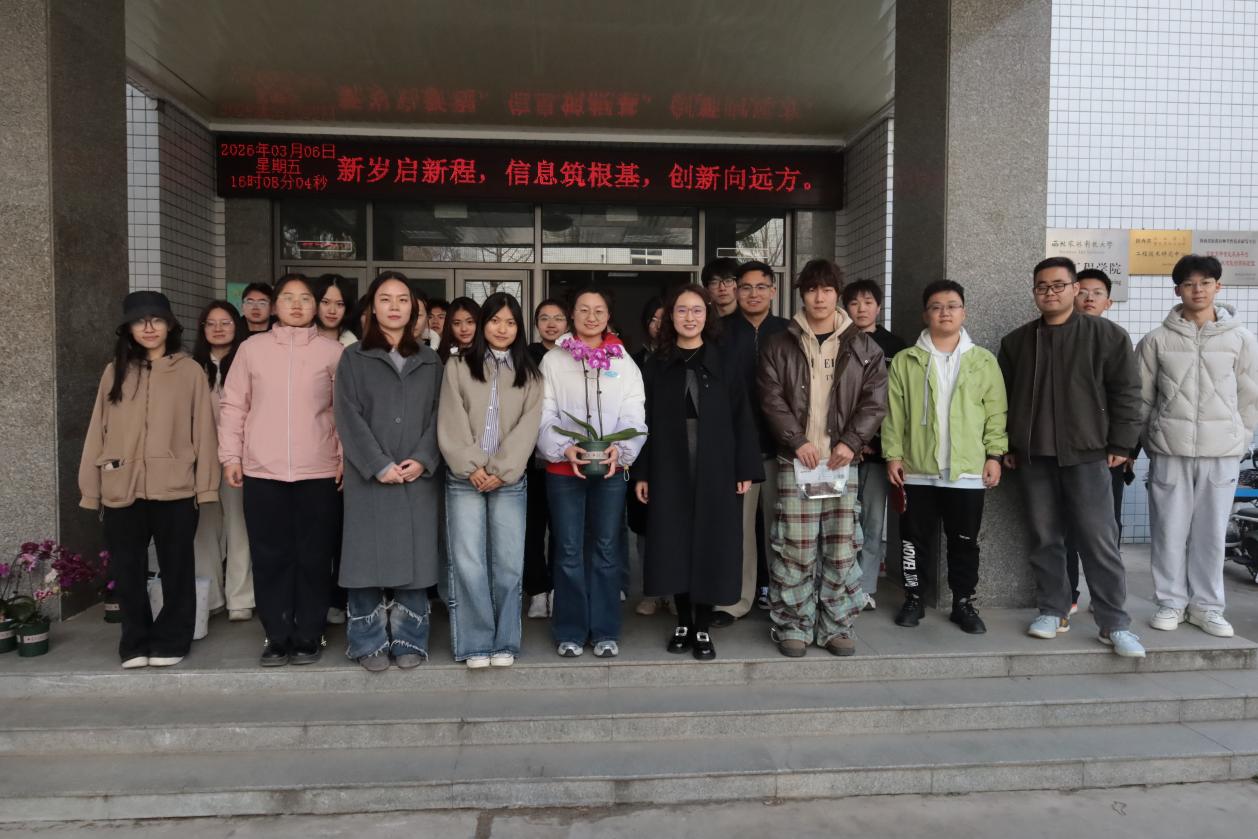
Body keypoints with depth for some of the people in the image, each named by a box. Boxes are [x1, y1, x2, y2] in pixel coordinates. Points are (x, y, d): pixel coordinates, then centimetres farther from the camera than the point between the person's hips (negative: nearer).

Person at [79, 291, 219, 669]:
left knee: (176, 569, 8)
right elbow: (98, 430, 8)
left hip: (175, 489, -2)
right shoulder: (115, 371, 9)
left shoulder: (190, 371, 2)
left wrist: (205, 484, -4)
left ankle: (169, 642, 21)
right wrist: (92, 487, 5)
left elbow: (203, 429, 0)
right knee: (127, 571, 9)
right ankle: (135, 643, 23)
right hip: (122, 490, 2)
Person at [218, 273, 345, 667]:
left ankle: (308, 637, 16)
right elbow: (233, 405, 9)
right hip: (262, 472, 1)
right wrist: (231, 456, 3)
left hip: (318, 472, -1)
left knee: (313, 557, 4)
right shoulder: (251, 349, 8)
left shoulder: (333, 351, 5)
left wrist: (346, 457, -1)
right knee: (270, 557, 6)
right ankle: (277, 637, 18)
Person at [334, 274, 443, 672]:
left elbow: (438, 415, 5)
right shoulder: (353, 358, 6)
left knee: (413, 558, 3)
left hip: (418, 476, 2)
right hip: (369, 477, -2)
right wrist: (379, 465, -13)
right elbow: (349, 417, -3)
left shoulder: (429, 362, 13)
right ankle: (370, 643, 11)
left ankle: (409, 641, 13)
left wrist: (422, 460, -10)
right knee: (370, 557, 0)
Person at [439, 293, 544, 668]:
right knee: (468, 563, -4)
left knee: (508, 563, 1)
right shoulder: (458, 367, 7)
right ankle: (477, 643, 7)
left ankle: (505, 642, 13)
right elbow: (451, 424, -1)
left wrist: (500, 472, -10)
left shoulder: (529, 375, 11)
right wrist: (472, 468, -11)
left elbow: (527, 429, 0)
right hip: (464, 480, -1)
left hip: (510, 481, 1)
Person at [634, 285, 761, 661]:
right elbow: (644, 421, 4)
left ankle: (703, 628, 13)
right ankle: (683, 623, 18)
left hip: (715, 471, -1)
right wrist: (641, 473, -1)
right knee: (675, 547, 3)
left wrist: (746, 470, -4)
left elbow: (741, 420, 2)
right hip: (669, 471, 1)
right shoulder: (655, 366, 7)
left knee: (710, 546, 1)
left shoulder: (725, 366, 4)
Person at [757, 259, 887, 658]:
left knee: (842, 547, 4)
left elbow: (875, 401, 4)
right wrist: (797, 441, -12)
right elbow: (771, 399, -1)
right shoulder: (780, 345, 6)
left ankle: (836, 625, 17)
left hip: (842, 459, 1)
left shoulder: (863, 347, 9)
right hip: (795, 459, -1)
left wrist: (851, 442, -9)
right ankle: (793, 625, 11)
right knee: (794, 547, -2)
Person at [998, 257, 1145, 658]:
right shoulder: (1016, 341, 9)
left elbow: (1126, 392, 0)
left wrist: (1121, 445, -4)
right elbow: (1002, 398, 13)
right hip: (1033, 458, 3)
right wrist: (1005, 446, 9)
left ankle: (1114, 623, 6)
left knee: (1100, 541, -3)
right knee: (1045, 540, 8)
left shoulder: (1107, 335, 1)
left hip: (1088, 455, -3)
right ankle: (1053, 611, 19)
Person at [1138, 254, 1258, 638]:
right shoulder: (1157, 340, 1)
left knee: (1212, 533, 7)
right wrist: (1151, 443, 3)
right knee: (1169, 531, 4)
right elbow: (1141, 398, 4)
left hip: (1222, 453, 1)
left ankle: (1206, 606, 20)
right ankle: (1171, 603, 16)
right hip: (1170, 452, -1)